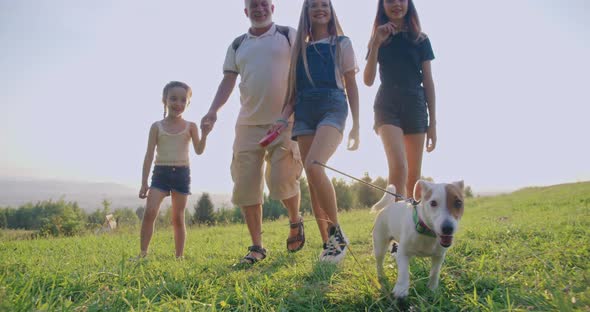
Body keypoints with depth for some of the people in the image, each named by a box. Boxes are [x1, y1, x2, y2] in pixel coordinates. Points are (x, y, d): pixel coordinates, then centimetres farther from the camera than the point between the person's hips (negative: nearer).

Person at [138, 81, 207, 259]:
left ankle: (179, 256, 13)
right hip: (161, 173, 0)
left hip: (181, 173, 0)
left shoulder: (190, 126, 4)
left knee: (178, 218, 5)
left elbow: (199, 150, -4)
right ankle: (143, 253, -7)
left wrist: (205, 133, -22)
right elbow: (149, 155, 2)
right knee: (149, 212, -15)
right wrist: (144, 182, -2)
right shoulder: (157, 126, 4)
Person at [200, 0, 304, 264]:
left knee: (281, 180, -9)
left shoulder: (288, 35, 6)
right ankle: (256, 246, 13)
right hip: (248, 124, 4)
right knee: (246, 186, 0)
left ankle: (295, 222, 24)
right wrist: (213, 111, -7)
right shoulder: (237, 45, 16)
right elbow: (228, 81, 9)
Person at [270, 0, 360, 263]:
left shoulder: (341, 44, 11)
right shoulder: (300, 48, 19)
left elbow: (351, 87, 8)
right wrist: (284, 118, 0)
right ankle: (327, 243, 7)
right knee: (312, 179, -1)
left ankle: (336, 231, -13)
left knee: (314, 166, -27)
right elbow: (293, 90, 17)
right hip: (304, 113, 4)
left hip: (332, 108, -4)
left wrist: (356, 126, 2)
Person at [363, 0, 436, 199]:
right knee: (398, 166, -22)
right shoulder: (378, 40, 10)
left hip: (415, 106, 2)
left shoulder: (421, 40, 10)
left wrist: (433, 122, 3)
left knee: (414, 174, 2)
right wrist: (376, 44, -10)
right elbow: (368, 81, -1)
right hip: (387, 105, -1)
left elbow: (428, 82, 8)